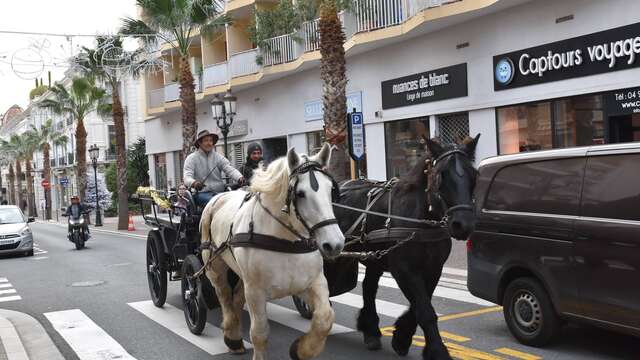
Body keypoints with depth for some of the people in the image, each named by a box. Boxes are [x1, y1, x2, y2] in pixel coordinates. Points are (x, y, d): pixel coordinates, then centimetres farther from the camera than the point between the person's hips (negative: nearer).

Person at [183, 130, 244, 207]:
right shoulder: (192, 158, 5)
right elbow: (187, 177, -7)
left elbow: (230, 170, -1)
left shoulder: (218, 157, 13)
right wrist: (194, 183, -32)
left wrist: (240, 178, -24)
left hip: (219, 192, 3)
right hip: (201, 193, -3)